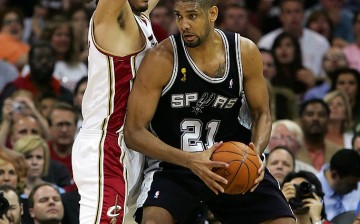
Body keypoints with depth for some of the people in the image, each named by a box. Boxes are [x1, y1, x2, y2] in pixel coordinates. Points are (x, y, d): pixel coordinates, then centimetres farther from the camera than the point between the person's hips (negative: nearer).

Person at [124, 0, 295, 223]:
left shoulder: (245, 52, -8)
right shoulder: (162, 59, -19)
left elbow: (261, 113, 5)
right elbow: (134, 132, -18)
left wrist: (256, 153, -18)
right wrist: (189, 160, -31)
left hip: (232, 161, 3)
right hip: (173, 162, -3)